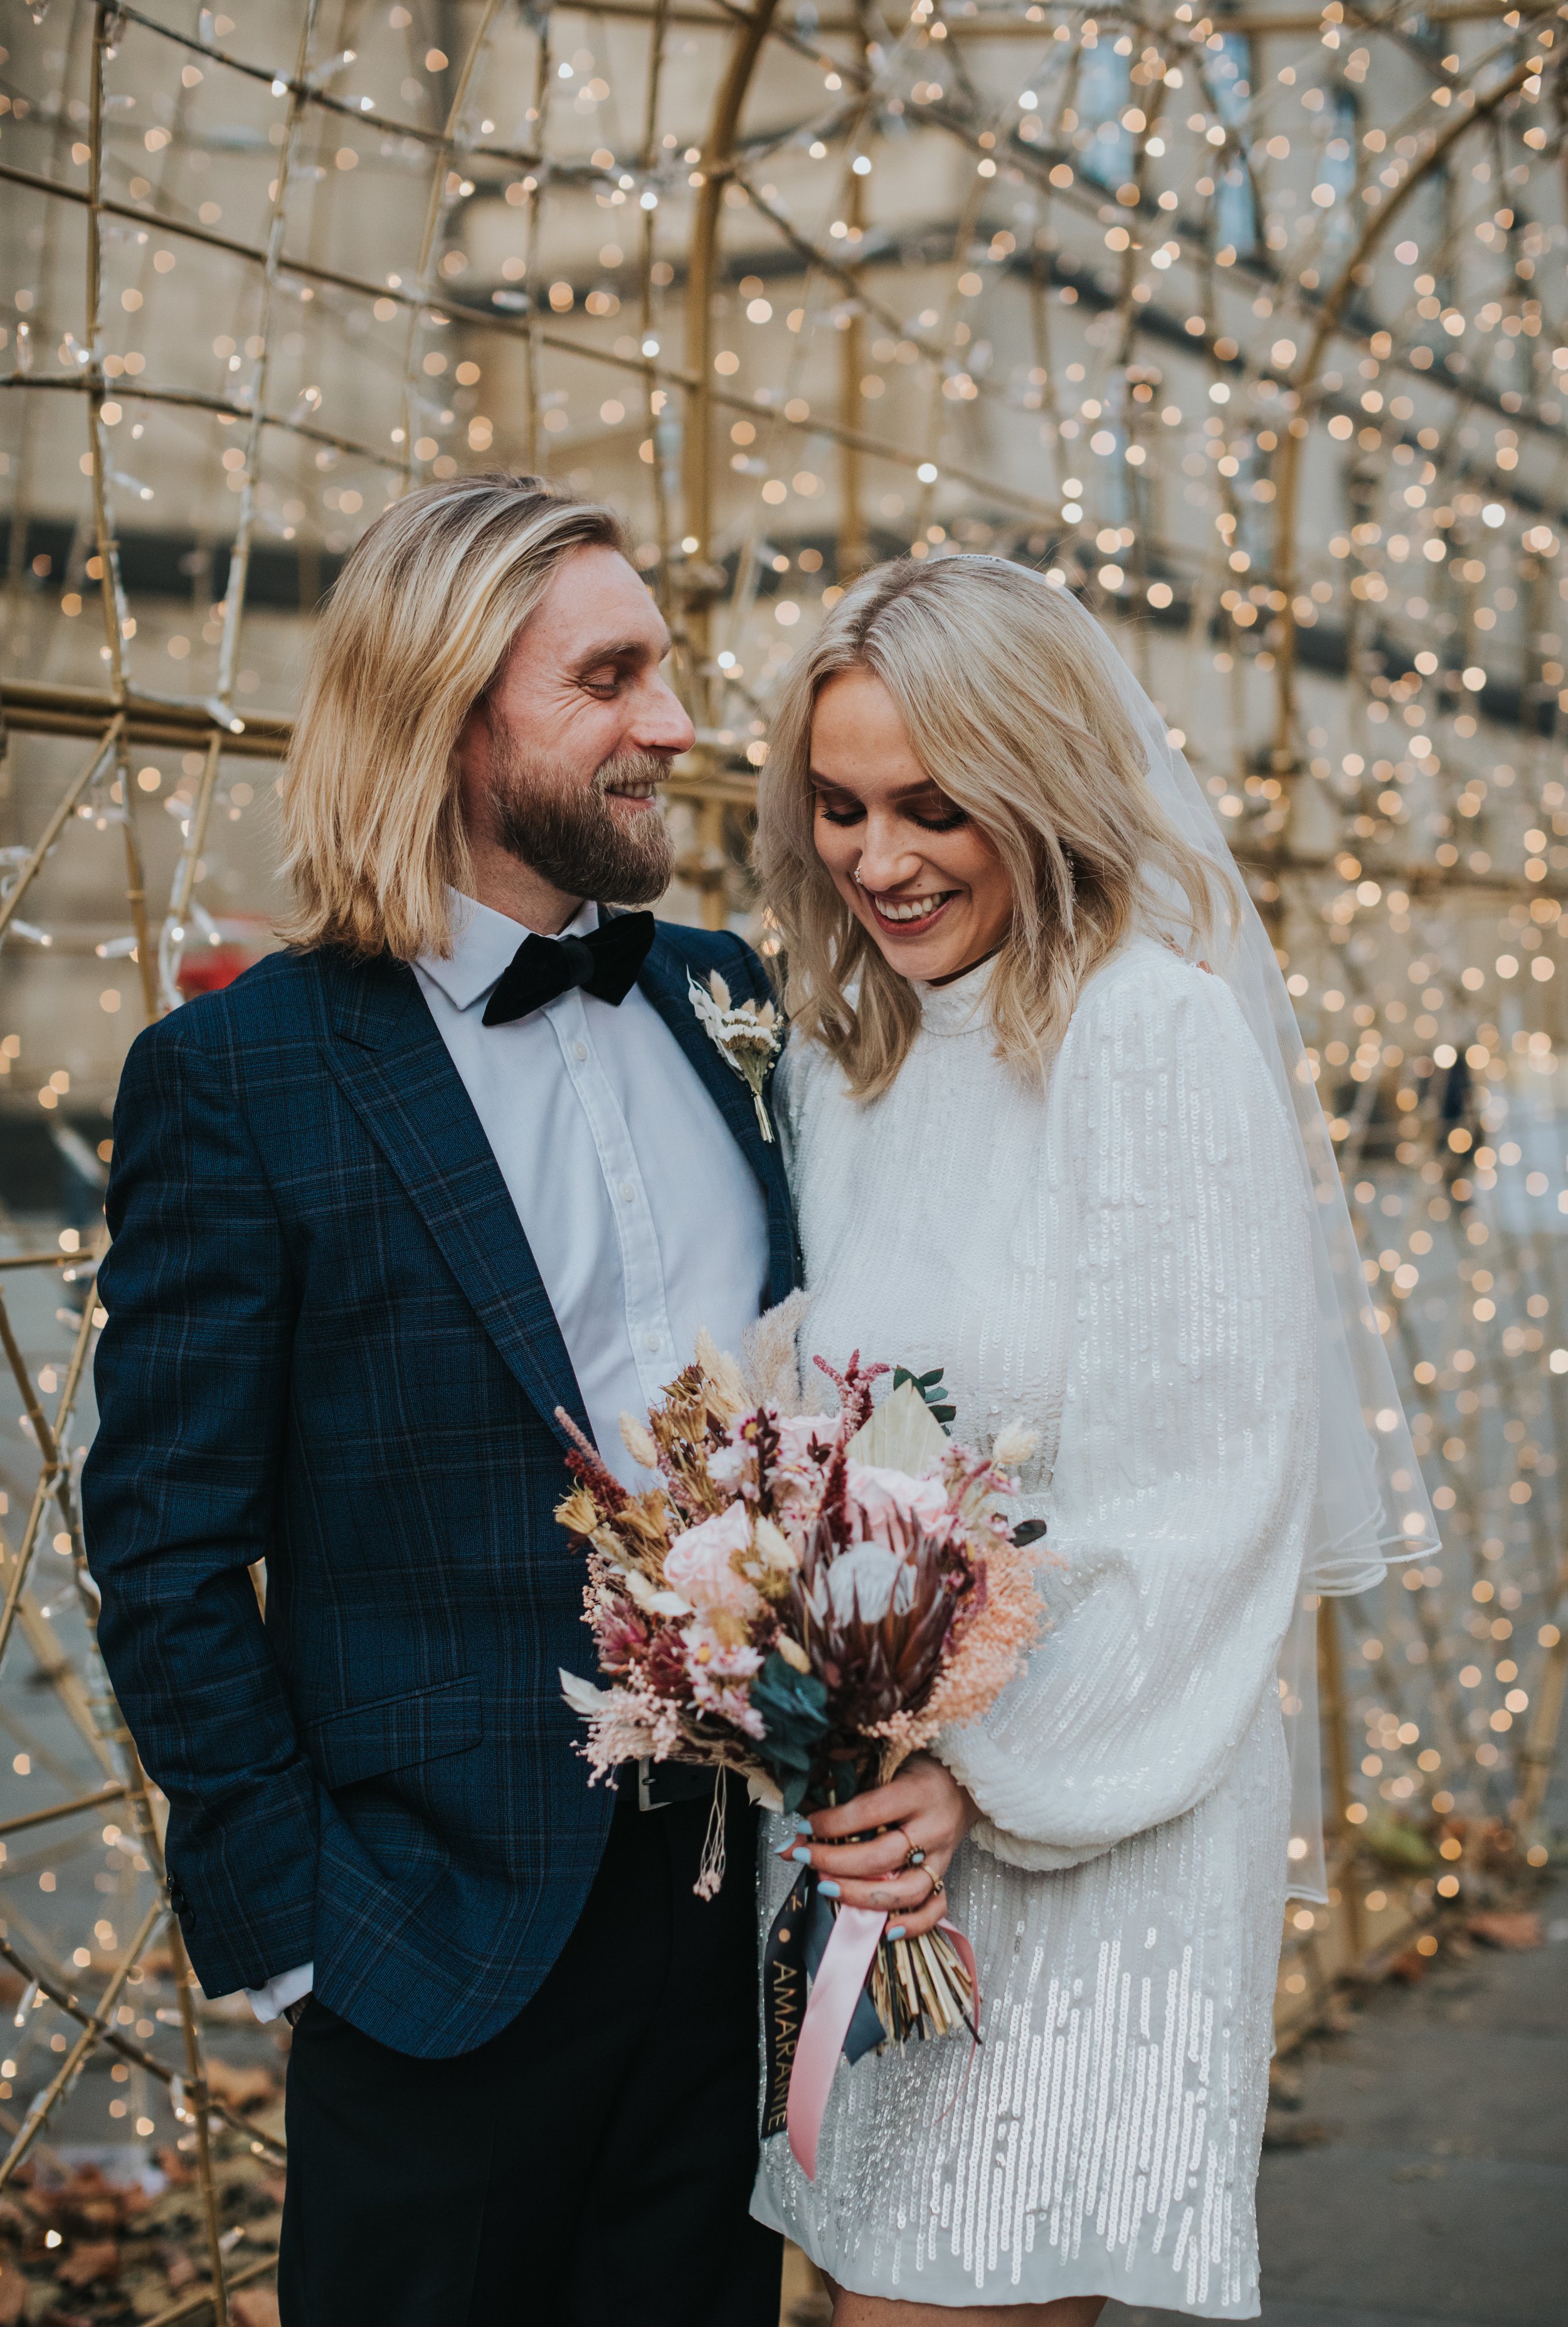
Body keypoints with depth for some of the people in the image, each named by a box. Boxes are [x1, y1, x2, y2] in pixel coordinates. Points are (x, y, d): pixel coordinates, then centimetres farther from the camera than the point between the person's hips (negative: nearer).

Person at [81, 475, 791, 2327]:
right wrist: (282, 1910, -9)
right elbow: (166, 1548, -8)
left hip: (757, 1903, 5)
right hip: (455, 1948, -5)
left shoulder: (723, 995, 6)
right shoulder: (238, 1075, -10)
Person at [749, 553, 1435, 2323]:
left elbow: (1209, 1479, -14)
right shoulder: (836, 1061, 13)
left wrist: (990, 1773, -17)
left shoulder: (1162, 1031, -10)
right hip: (859, 1799, 7)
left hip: (1089, 1816, -6)